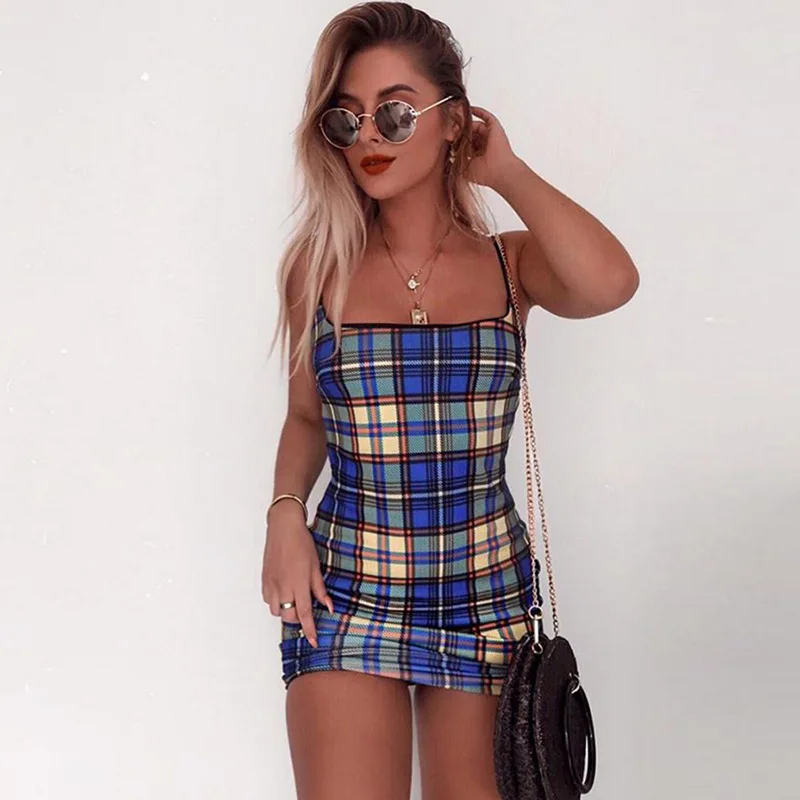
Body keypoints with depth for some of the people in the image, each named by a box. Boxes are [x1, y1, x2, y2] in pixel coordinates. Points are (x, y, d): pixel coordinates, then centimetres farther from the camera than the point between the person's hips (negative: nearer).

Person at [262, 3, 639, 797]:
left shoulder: (510, 263, -3)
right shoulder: (319, 268, -1)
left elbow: (609, 284, -25)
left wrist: (505, 170, -12)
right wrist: (285, 512, -7)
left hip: (485, 588, 1)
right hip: (346, 589, 0)